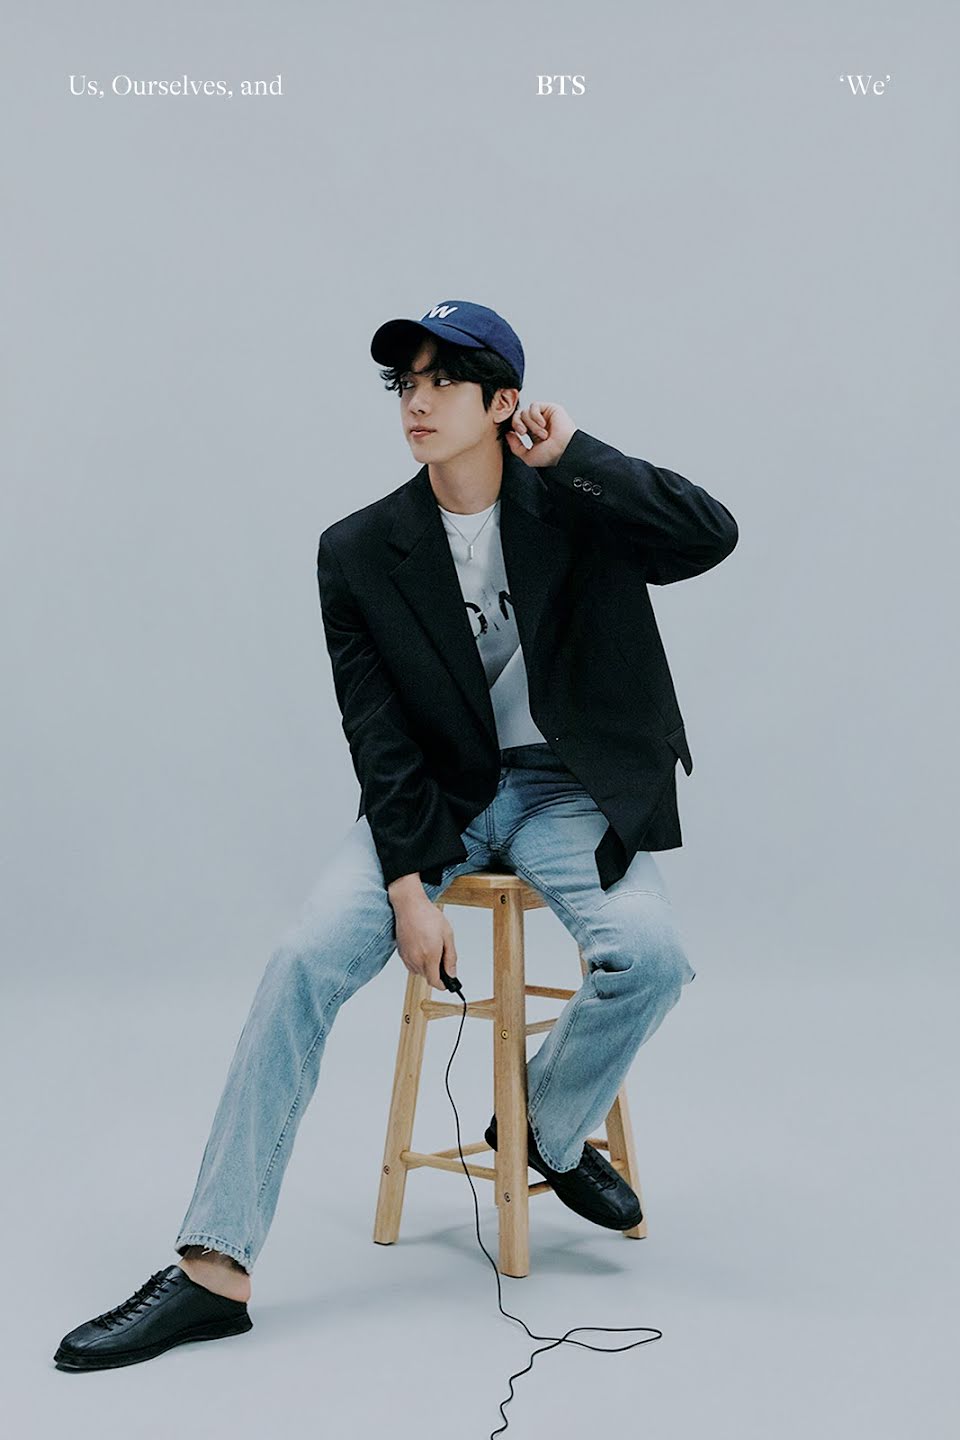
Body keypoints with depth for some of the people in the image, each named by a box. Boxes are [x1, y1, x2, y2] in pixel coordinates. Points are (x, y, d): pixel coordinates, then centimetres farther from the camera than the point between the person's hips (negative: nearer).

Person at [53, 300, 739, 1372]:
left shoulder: (574, 508, -4)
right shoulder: (361, 550, -2)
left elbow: (711, 536, -20)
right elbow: (378, 733, -5)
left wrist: (573, 455, -17)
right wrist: (409, 885, -14)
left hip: (564, 789, 0)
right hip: (432, 797, 1)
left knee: (646, 954, -28)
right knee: (304, 962, -21)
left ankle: (547, 1127, 6)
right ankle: (212, 1269, -17)